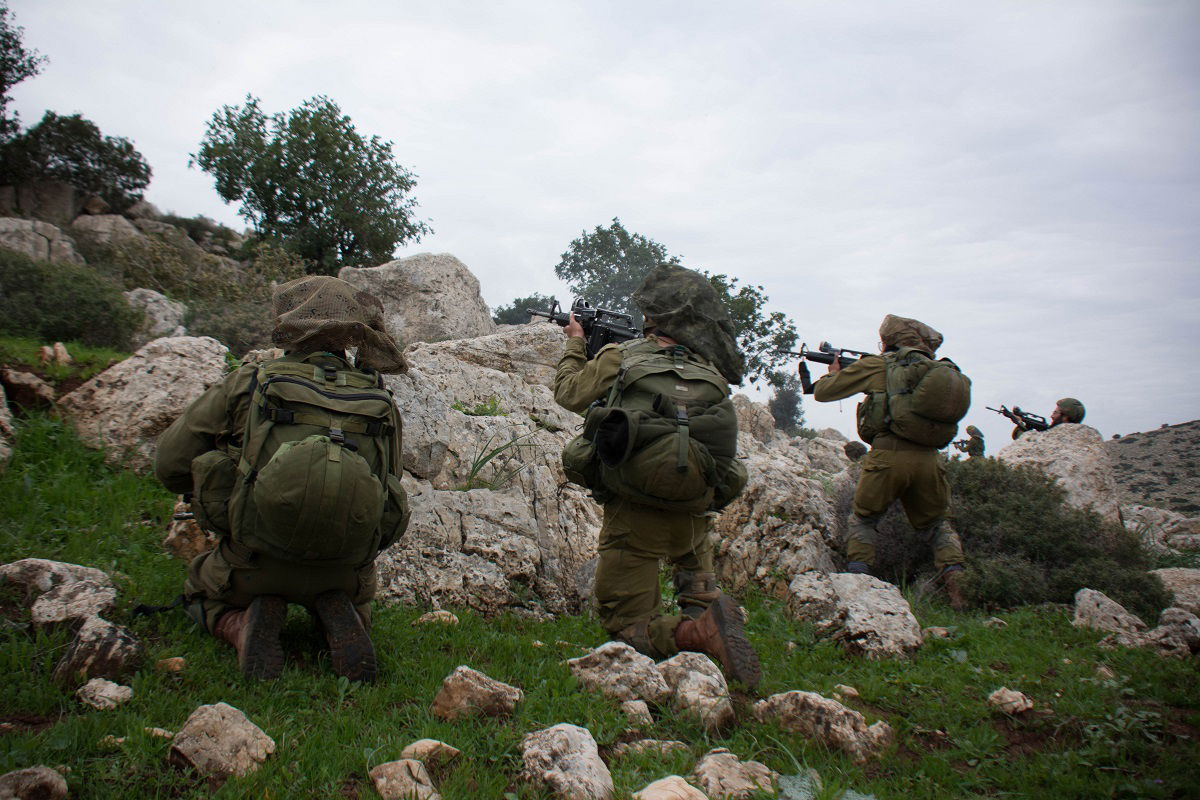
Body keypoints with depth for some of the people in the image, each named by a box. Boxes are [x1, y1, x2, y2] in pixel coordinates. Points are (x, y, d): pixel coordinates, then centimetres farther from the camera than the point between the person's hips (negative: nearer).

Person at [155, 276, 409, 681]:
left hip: (257, 563, -2)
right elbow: (388, 486, 13)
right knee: (351, 598, 38)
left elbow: (170, 465, 5)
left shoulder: (249, 382, 0)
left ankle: (245, 625, 1)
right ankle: (340, 621, 3)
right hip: (344, 567, 2)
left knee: (203, 591, 33)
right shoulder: (382, 403, 6)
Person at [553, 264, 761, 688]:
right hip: (694, 518, 4)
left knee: (626, 624, 10)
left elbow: (569, 393, 13)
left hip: (634, 517, -4)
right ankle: (709, 613, 1)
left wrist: (575, 343, 30)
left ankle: (690, 633, -19)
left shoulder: (620, 358, -4)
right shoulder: (713, 374, 6)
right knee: (698, 593, 34)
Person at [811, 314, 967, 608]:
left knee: (862, 519, 17)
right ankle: (955, 579, 5)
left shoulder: (876, 366, 6)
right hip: (928, 459, 3)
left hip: (888, 455, -3)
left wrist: (834, 372, 34)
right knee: (936, 523, 23)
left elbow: (822, 392, 13)